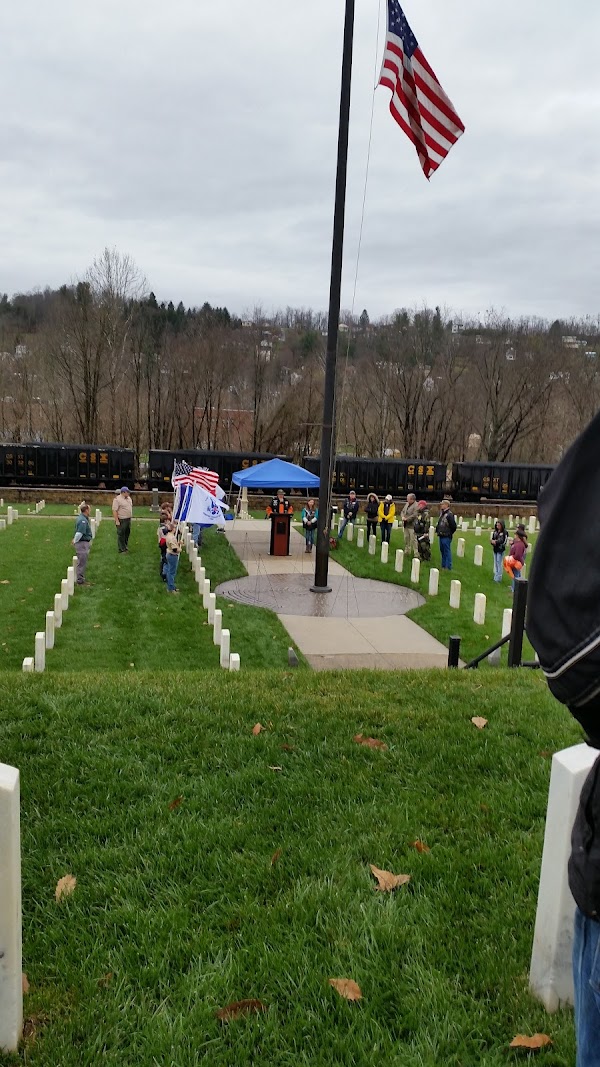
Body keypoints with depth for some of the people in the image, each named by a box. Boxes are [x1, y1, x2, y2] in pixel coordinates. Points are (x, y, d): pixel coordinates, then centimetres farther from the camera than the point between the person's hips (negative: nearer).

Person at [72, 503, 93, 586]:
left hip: (85, 543, 10)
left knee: (83, 563, 18)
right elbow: (79, 533, -28)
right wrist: (75, 541, -14)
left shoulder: (84, 518, 9)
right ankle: (80, 581, 6)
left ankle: (81, 579, 27)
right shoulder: (83, 521, -23)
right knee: (82, 563, -2)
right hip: (82, 543, -10)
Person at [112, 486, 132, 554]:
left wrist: (130, 517, 18)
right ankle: (122, 549, 6)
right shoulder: (117, 499, -15)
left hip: (128, 519, 8)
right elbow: (114, 510, -18)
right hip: (121, 520, -8)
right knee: (121, 534, 0)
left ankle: (125, 547, 28)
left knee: (127, 533, 15)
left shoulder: (129, 498, 11)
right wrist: (117, 521, -21)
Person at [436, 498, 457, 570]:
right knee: (442, 551, 16)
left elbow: (453, 526, -17)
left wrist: (450, 533, -7)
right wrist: (437, 530, 13)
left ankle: (448, 566, 2)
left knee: (447, 551, -4)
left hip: (446, 537, -9)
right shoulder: (442, 513, 11)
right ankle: (443, 565, 26)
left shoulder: (449, 515, -17)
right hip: (441, 536, 9)